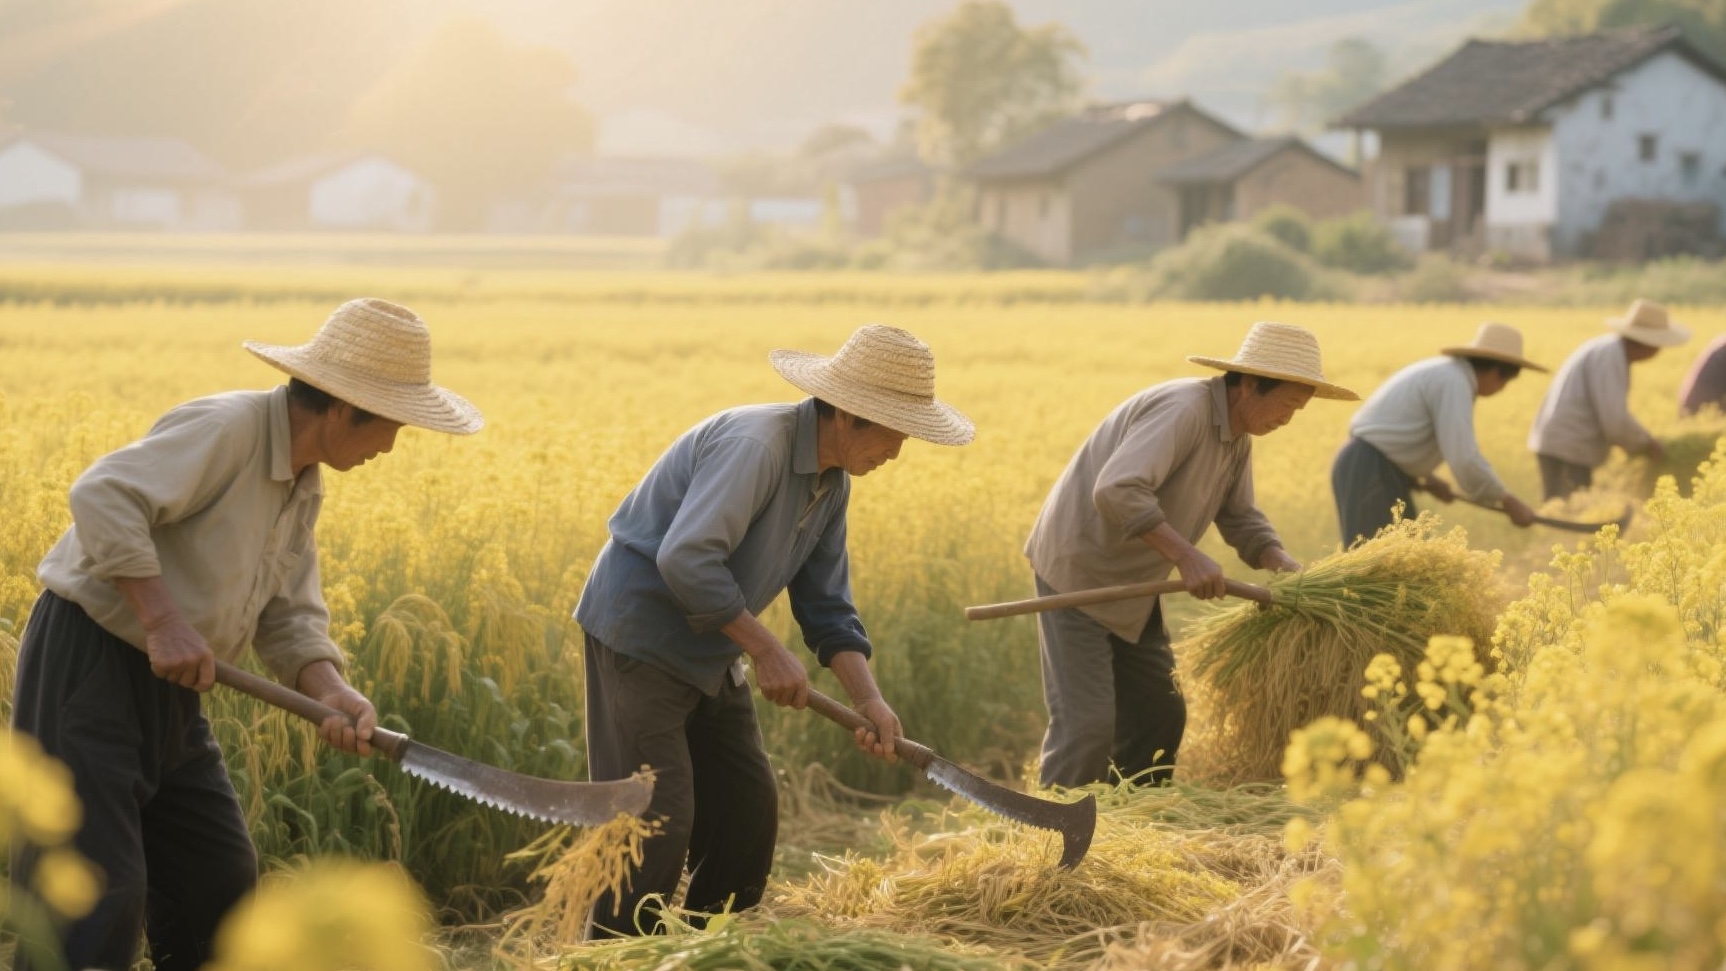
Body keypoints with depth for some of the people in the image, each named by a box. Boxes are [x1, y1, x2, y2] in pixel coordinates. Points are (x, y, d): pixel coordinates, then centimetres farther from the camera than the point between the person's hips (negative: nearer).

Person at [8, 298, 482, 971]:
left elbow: (288, 618, 9)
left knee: (219, 877, 14)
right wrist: (164, 619, -31)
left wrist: (332, 692, -10)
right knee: (97, 891, -14)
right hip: (88, 669, -10)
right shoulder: (224, 428, -18)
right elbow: (102, 496, -29)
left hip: (167, 689, 10)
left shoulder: (304, 486, 11)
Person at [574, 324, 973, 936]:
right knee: (657, 818, -13)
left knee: (748, 809, 10)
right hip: (641, 636, -9)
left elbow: (827, 607, 8)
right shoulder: (755, 443, -25)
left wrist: (869, 700, -6)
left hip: (707, 653, 9)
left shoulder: (833, 483, 4)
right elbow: (686, 560, -33)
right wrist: (767, 651, -25)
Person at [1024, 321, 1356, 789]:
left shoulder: (1237, 435, 5)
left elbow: (1240, 518, 14)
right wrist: (1187, 556, -37)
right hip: (1078, 571, -10)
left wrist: (1281, 562, -6)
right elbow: (1117, 492, -36)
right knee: (1087, 724, -14)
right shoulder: (1183, 408, -25)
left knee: (1160, 716, 11)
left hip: (1131, 585, 10)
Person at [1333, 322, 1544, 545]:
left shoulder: (1438, 373, 16)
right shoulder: (1454, 382, -14)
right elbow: (1465, 460, -22)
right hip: (1370, 476, -10)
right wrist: (1509, 502, -11)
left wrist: (1427, 479, 22)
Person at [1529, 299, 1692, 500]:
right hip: (1566, 451, -10)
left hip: (1559, 446, 10)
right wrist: (1646, 443, -5)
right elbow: (1615, 421, -21)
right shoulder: (1609, 357, -15)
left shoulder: (1610, 351, 16)